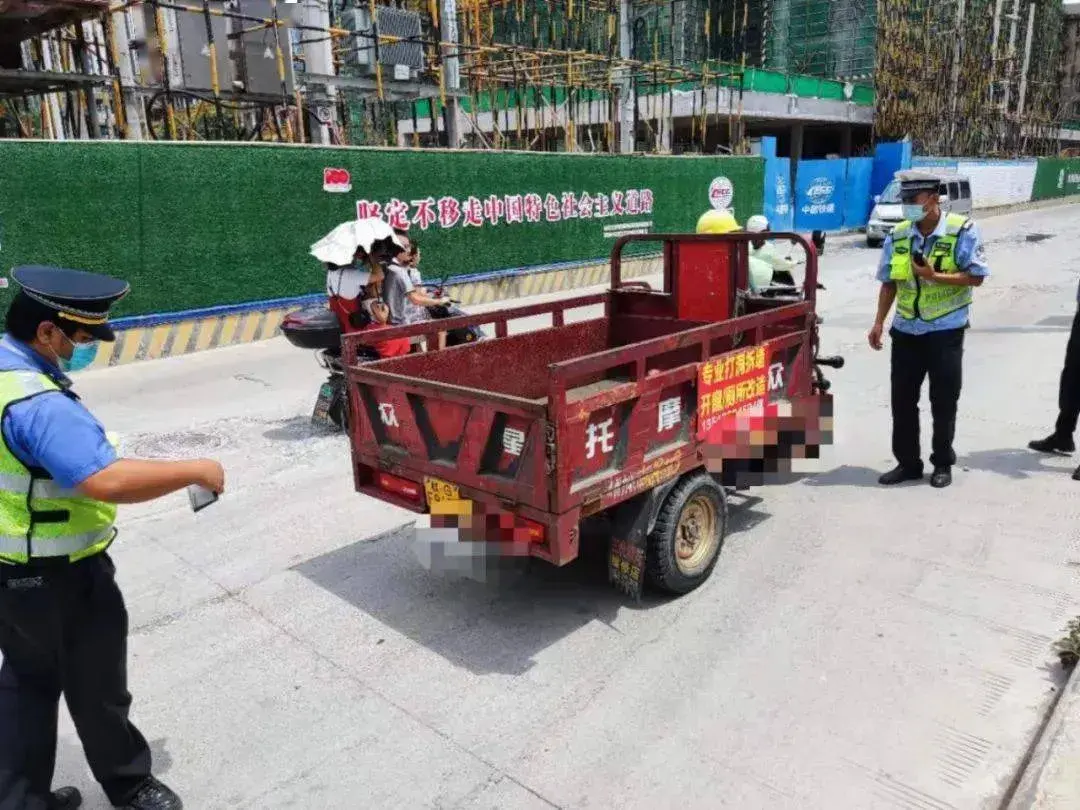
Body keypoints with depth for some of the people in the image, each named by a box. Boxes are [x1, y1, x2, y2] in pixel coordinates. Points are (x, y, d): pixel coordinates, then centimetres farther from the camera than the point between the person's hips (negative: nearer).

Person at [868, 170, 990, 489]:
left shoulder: (962, 231, -8)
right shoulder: (898, 236, 5)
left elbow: (976, 277, -10)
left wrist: (934, 276, -22)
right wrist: (879, 322, 3)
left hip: (946, 331, -4)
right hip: (906, 330, 4)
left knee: (944, 401, 5)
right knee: (902, 399, 7)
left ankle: (943, 463, 20)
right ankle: (907, 462, 19)